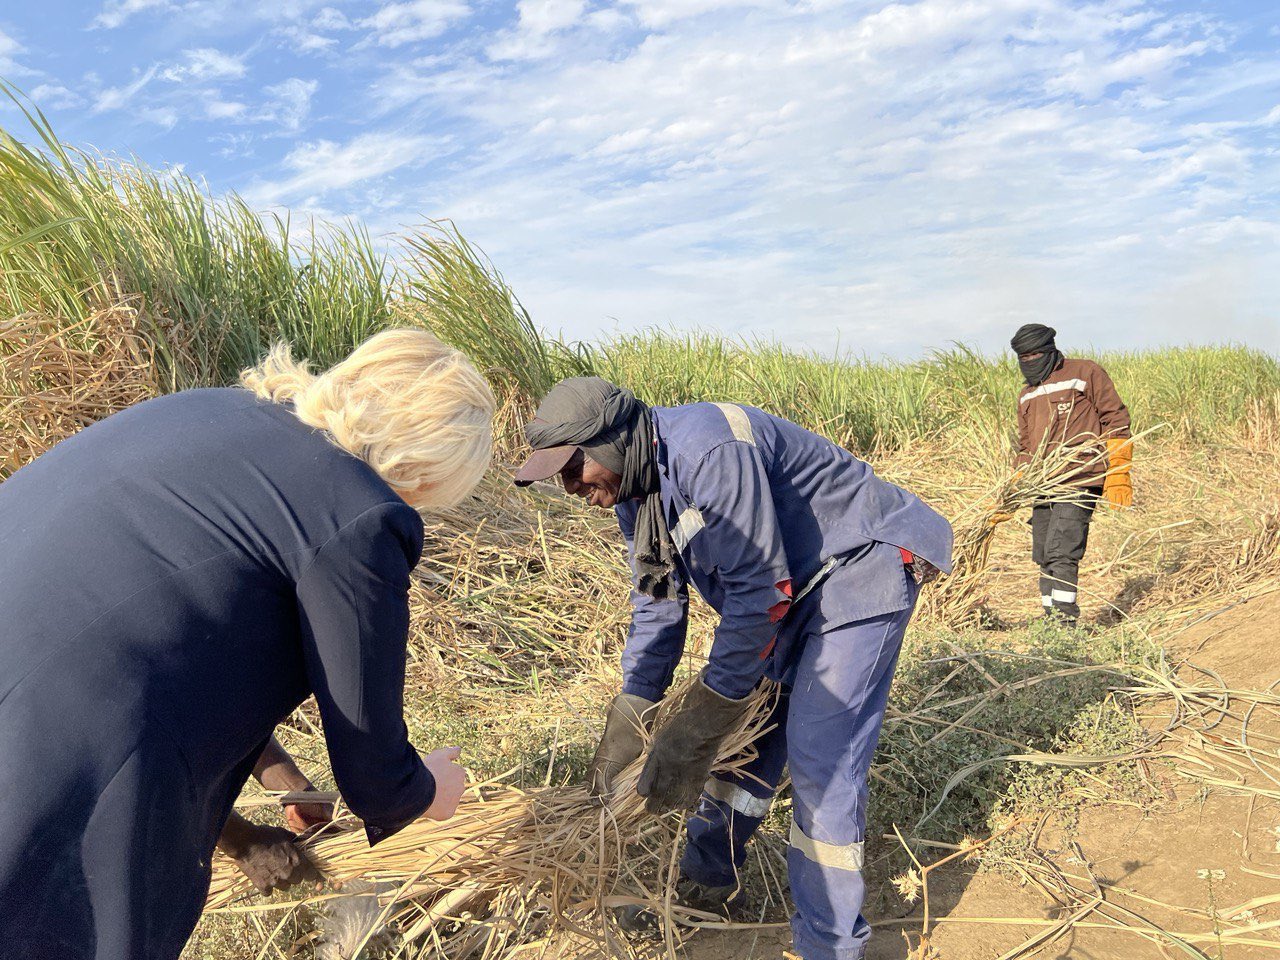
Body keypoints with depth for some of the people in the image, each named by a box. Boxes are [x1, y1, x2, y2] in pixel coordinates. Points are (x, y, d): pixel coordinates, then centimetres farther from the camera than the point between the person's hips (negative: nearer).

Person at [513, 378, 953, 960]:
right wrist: (627, 721, 1)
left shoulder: (709, 453, -32)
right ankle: (707, 890, 30)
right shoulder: (634, 487, -1)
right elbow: (658, 603, 5)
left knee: (818, 754, -12)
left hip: (860, 573, -9)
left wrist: (696, 727, -25)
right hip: (789, 589, 9)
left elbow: (760, 590, -31)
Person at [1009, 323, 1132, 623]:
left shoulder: (1085, 374, 3)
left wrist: (1118, 476, -7)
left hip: (1080, 479, -7)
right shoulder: (1027, 395, 21)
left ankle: (1065, 619, -13)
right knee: (1044, 558, 6)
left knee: (1061, 552, -16)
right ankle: (1052, 620, 14)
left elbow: (1116, 421, 0)